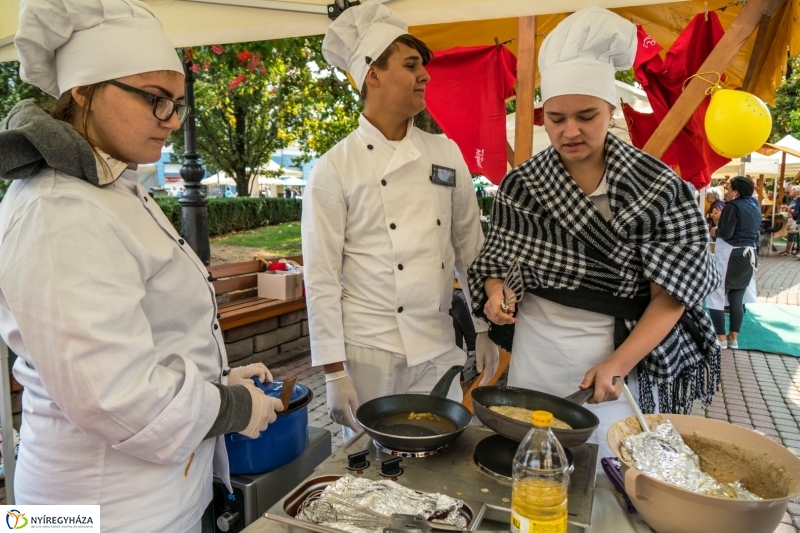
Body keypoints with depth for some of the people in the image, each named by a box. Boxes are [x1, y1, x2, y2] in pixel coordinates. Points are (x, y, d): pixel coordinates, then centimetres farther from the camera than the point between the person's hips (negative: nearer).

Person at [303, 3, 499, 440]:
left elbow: (470, 247, 9)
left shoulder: (446, 154, 4)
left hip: (440, 351, 4)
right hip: (369, 354, -3)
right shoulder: (335, 169, -9)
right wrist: (333, 372, -9)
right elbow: (321, 278, -9)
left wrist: (484, 329, 10)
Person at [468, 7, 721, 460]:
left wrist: (618, 364, -21)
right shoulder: (520, 185, -2)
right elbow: (495, 264, 6)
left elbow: (670, 295, -10)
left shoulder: (658, 187, -8)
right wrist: (496, 293, -16)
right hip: (535, 356, 2)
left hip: (626, 357, -1)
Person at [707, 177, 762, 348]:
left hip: (729, 256, -8)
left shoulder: (733, 206, -15)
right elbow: (742, 227, 16)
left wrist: (715, 231, -4)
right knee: (737, 298, 13)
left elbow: (726, 233, -23)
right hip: (748, 255, 8)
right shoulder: (755, 206, 10)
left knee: (716, 295, 1)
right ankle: (733, 337, 18)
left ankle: (721, 338, 3)